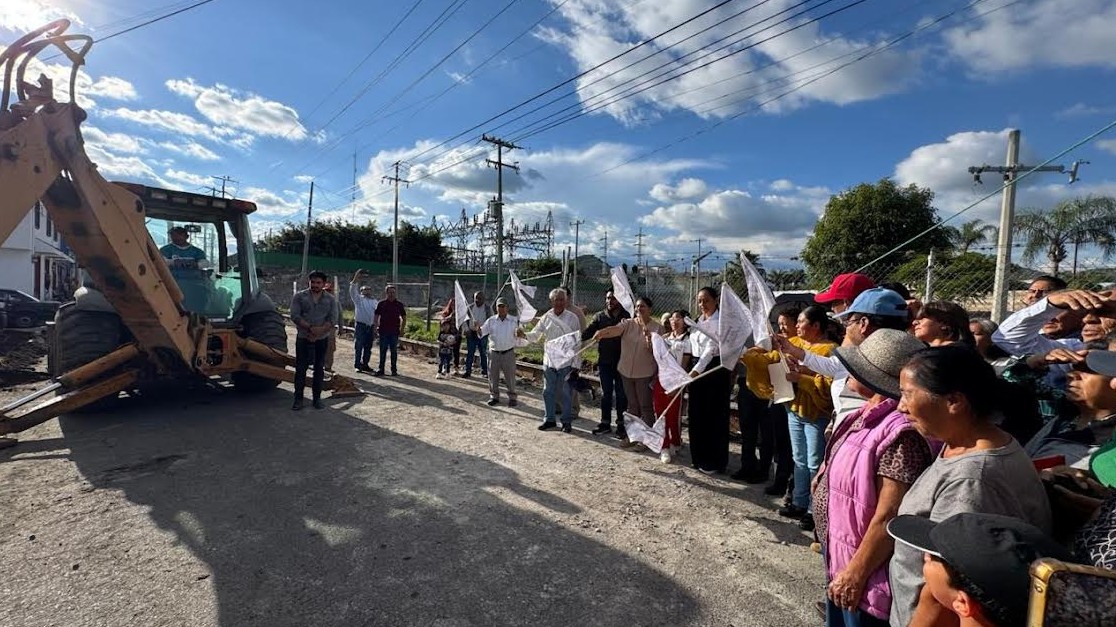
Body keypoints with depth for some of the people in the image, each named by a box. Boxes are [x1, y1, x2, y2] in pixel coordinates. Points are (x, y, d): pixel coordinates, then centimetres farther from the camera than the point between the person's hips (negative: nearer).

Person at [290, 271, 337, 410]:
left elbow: (333, 319, -5)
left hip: (322, 339, 1)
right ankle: (298, 398, 9)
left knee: (319, 369, 6)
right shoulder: (299, 297, 2)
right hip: (303, 338, -1)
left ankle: (317, 397, 15)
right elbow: (295, 316, -8)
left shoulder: (330, 299, 4)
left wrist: (318, 332, -17)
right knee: (300, 368, 0)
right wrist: (310, 328, -20)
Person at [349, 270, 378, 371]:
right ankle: (357, 365, 0)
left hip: (370, 326, 5)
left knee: (368, 347, 10)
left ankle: (365, 364, 20)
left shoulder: (375, 301, 16)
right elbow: (352, 290, -10)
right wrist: (356, 278, -18)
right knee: (358, 346, -4)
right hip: (361, 325, -5)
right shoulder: (358, 299, 3)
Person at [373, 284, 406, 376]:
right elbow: (376, 317, 5)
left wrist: (401, 329, 2)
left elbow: (404, 318, 9)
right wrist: (375, 328, -5)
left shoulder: (399, 305, 4)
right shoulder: (381, 304, 3)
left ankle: (394, 370, 12)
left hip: (394, 332, 0)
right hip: (383, 331, 0)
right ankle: (381, 369, 11)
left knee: (394, 351, 5)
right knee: (382, 351, 4)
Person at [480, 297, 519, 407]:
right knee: (493, 376, 8)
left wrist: (518, 333, -23)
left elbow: (517, 335, 0)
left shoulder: (513, 320, 0)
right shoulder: (491, 320, 3)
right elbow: (481, 333, 2)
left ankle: (512, 397, 18)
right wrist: (478, 328, -20)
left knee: (510, 376, 5)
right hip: (494, 352, 2)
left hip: (508, 353, -1)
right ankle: (494, 396, 23)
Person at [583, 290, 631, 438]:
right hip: (605, 362, 2)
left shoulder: (627, 317, -3)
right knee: (606, 393, 12)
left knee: (621, 394, 8)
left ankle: (621, 424, 21)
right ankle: (605, 423, 24)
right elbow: (587, 333, -7)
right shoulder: (600, 317, 3)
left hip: (621, 362, -2)